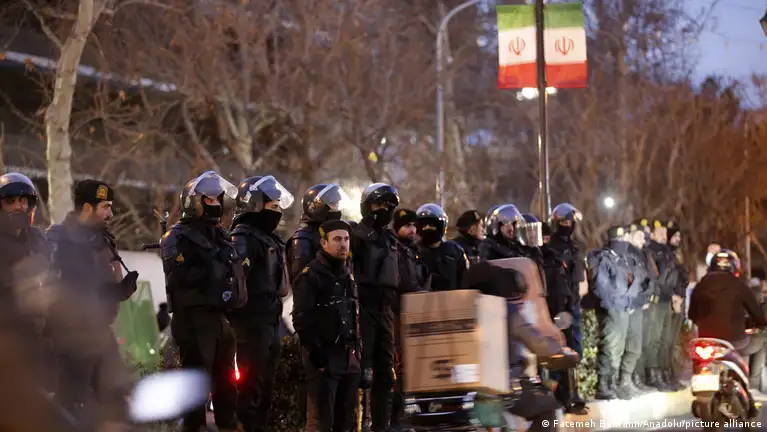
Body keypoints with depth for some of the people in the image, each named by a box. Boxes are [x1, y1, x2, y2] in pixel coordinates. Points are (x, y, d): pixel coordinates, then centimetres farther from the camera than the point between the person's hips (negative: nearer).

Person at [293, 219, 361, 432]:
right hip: (324, 357, -7)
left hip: (349, 356, 8)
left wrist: (356, 347, 16)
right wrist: (314, 350, -18)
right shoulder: (310, 275, -8)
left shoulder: (348, 274, 17)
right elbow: (302, 318, -14)